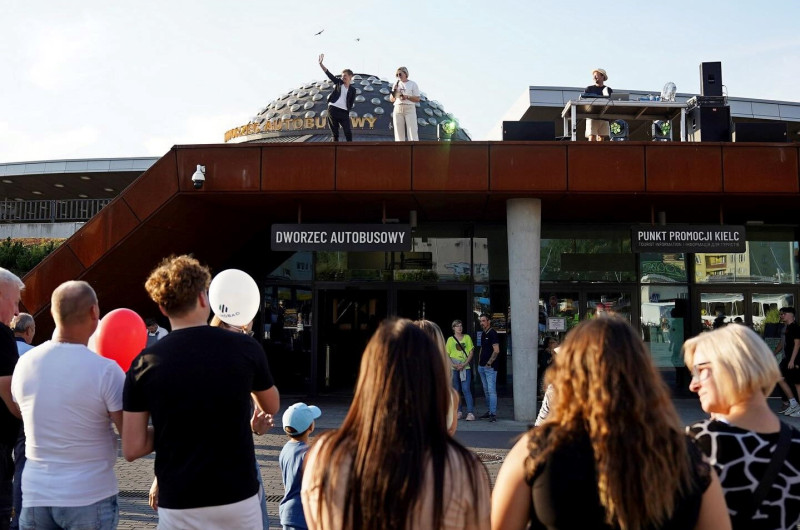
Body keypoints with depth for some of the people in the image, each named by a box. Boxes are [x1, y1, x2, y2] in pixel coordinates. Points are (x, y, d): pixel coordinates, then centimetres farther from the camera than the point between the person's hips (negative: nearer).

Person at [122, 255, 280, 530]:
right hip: (238, 498, 0)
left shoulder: (145, 363, -6)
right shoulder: (244, 348, -7)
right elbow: (271, 407, 13)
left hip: (178, 506, 0)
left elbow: (132, 449, -5)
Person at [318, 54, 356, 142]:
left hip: (344, 112, -1)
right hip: (333, 109, 1)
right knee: (334, 132, 2)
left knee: (348, 132, -8)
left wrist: (347, 108, -5)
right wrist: (321, 64, -4)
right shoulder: (338, 82, 11)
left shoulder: (352, 89, 9)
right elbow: (328, 74, 4)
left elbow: (351, 102, 9)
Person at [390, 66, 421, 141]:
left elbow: (417, 99, 0)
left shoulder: (412, 84, 6)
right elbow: (391, 100, 15)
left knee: (413, 133, -11)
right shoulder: (396, 84, 17)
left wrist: (407, 97, -14)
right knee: (399, 133, -2)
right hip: (398, 109, 4)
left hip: (410, 109, -4)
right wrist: (394, 91, -1)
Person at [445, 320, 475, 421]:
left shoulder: (467, 337, 8)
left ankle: (470, 413, -13)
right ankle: (459, 412, 14)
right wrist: (453, 365, -9)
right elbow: (446, 355, 7)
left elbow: (471, 352, 4)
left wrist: (464, 364, -9)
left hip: (465, 367, -2)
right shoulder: (450, 339, 10)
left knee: (466, 389, -11)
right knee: (456, 390, 5)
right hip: (454, 368, 2)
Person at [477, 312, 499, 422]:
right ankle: (489, 411, 20)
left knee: (491, 390, -10)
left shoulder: (492, 333, -10)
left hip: (490, 367, -9)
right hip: (482, 367, 9)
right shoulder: (483, 334, 16)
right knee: (486, 391, 13)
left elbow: (496, 351, -17)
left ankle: (493, 414, -10)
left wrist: (489, 363, -15)